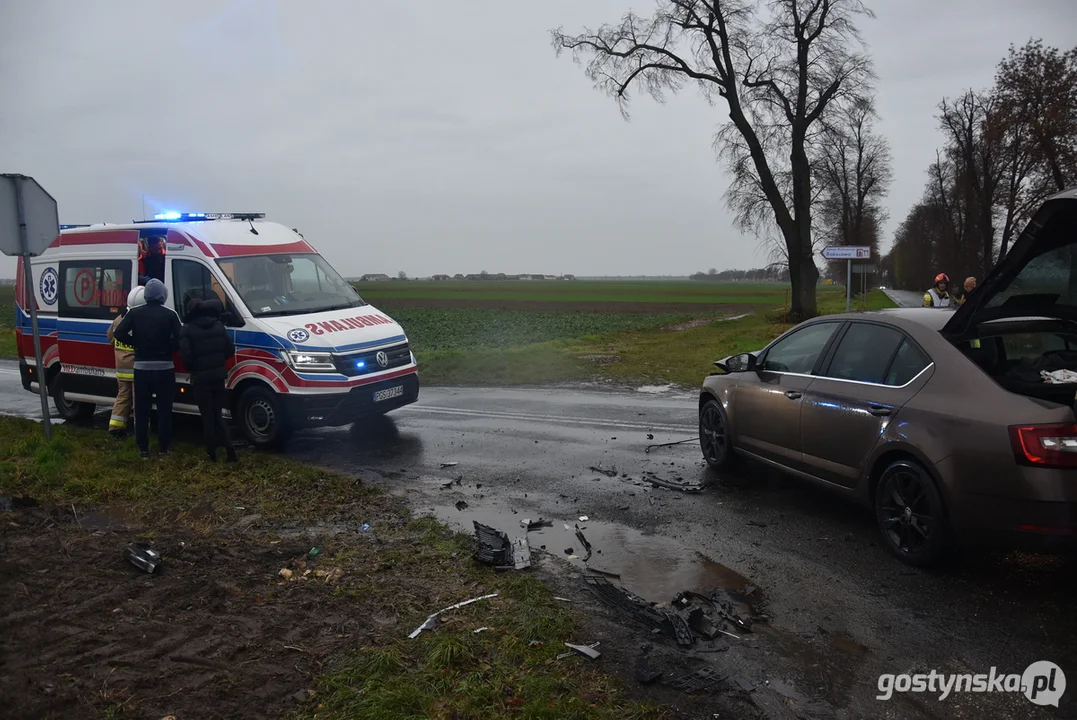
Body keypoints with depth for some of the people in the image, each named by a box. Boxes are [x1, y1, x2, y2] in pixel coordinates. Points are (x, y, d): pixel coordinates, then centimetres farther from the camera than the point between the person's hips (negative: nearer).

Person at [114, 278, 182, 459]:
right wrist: (167, 346, 4)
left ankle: (143, 449, 11)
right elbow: (180, 339, -13)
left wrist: (138, 343, 5)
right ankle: (163, 447, 12)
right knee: (164, 409, 8)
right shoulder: (170, 314, -5)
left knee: (141, 410, 8)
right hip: (164, 368, -1)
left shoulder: (135, 313, -1)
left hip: (142, 367, 1)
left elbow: (119, 334, -9)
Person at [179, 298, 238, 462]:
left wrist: (192, 368, 5)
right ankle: (230, 451, 4)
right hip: (218, 375, 4)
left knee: (207, 416, 6)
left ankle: (212, 453, 12)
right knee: (218, 414, 14)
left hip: (200, 378, -4)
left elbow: (186, 355, -14)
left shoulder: (188, 329, -8)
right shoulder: (218, 325, 5)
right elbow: (230, 349, 3)